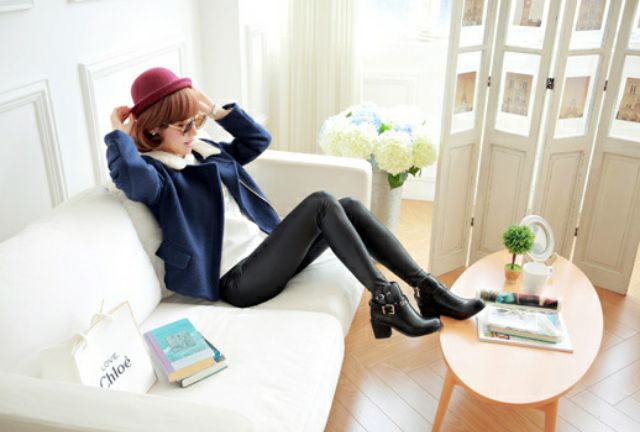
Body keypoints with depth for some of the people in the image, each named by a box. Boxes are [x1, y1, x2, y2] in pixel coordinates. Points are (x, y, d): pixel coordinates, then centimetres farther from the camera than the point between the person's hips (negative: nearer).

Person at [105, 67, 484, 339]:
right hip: (240, 279, -9)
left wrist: (217, 110, 15)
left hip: (266, 252, 9)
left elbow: (259, 138, 24)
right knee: (321, 203, -24)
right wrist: (119, 131, -13)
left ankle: (428, 289, -6)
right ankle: (386, 298, -20)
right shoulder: (156, 174, -6)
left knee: (350, 207, -5)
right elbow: (129, 175, -31)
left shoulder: (206, 151, 19)